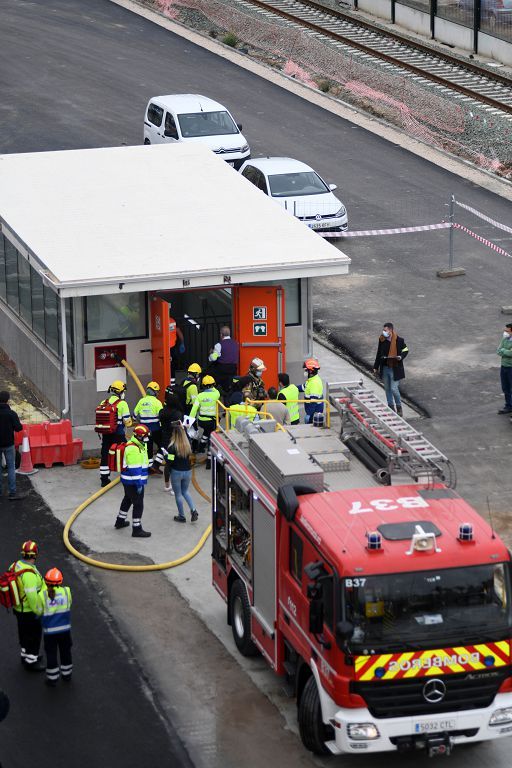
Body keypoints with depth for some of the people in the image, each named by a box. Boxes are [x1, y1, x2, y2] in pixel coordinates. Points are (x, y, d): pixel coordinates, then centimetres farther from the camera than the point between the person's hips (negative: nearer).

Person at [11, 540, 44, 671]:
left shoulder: (15, 566, -6)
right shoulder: (29, 574, -33)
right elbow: (32, 596, -30)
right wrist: (38, 612, -17)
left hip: (18, 608, 8)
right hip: (29, 611, -8)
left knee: (24, 634, 25)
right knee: (33, 636, 9)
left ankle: (26, 655, 43)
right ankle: (31, 662, 22)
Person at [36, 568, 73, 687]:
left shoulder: (42, 595, -18)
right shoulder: (66, 591, -13)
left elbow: (39, 612, -7)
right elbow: (68, 605, 1)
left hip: (49, 631, -2)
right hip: (65, 629, 2)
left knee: (51, 655, 13)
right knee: (65, 652, 21)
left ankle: (52, 678, 22)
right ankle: (66, 674, 36)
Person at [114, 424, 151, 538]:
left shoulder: (139, 446, 10)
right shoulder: (133, 449, -24)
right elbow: (134, 468, -26)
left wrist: (140, 482, 24)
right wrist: (139, 484, -24)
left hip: (128, 481, 11)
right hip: (133, 481, -11)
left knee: (128, 500, 26)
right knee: (138, 505, -4)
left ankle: (120, 521, 41)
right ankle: (137, 529, 1)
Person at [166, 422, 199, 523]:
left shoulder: (172, 447, -20)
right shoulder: (187, 444, -7)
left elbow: (170, 462, -20)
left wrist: (166, 457, 2)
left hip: (176, 472, -4)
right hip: (188, 471, 4)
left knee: (178, 494, 12)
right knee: (185, 491, 24)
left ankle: (181, 516, 20)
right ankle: (193, 510, 6)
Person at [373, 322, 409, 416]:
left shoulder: (399, 340, -11)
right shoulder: (382, 340, 2)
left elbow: (405, 350, 2)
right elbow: (379, 354, 11)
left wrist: (401, 357, -19)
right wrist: (376, 367, 14)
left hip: (395, 368, -5)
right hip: (385, 368, 5)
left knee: (394, 389, -8)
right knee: (387, 389, 13)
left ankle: (399, 408, 10)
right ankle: (391, 407, 26)